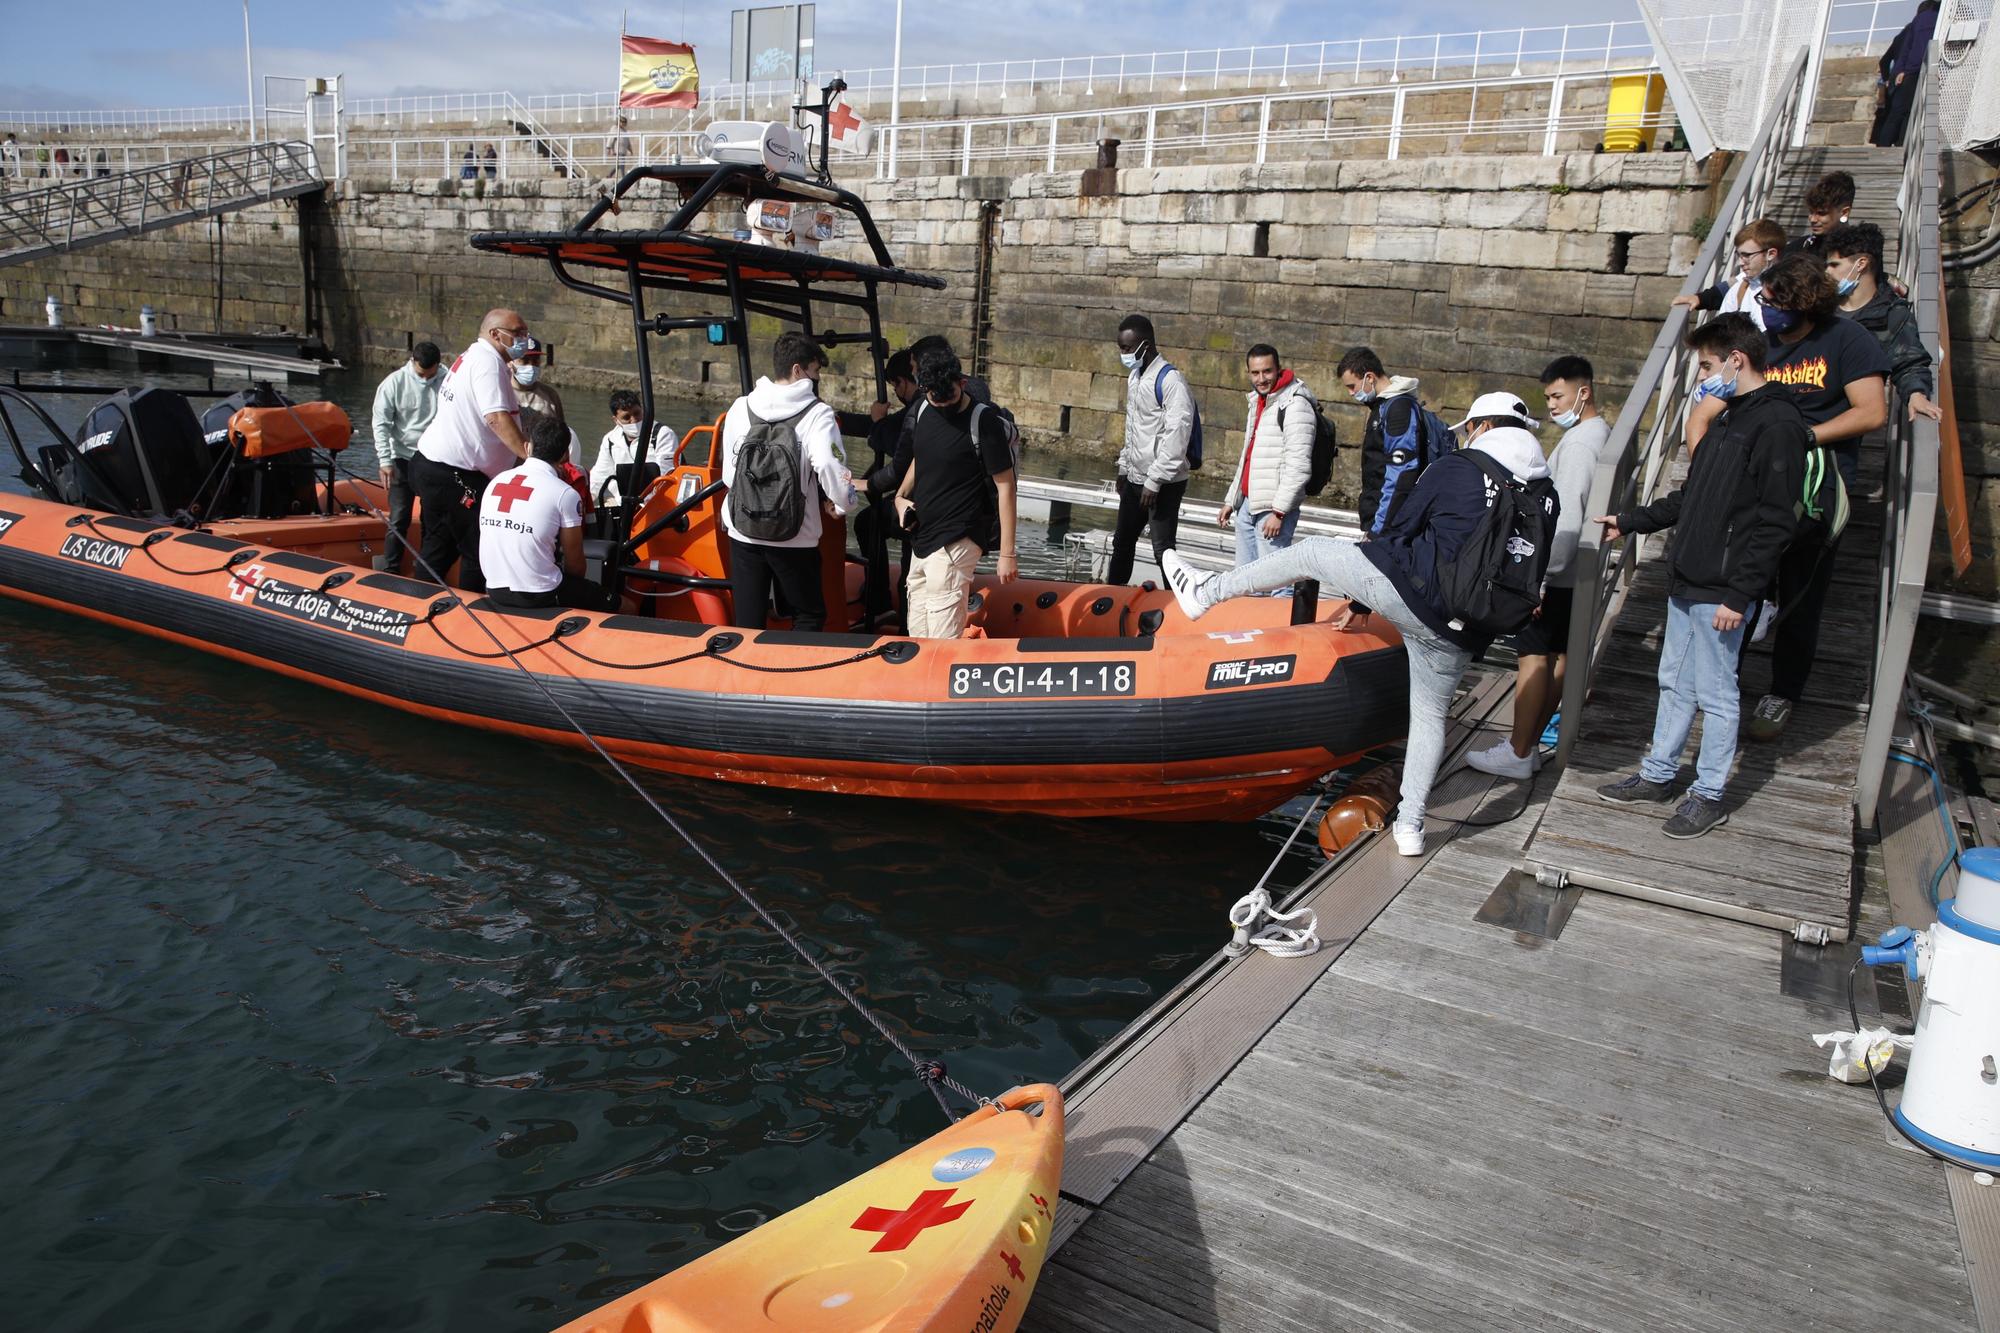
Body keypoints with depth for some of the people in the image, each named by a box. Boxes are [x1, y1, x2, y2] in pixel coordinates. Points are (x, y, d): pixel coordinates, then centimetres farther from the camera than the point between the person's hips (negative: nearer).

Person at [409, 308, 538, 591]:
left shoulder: (470, 356, 18)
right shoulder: (488, 360, -14)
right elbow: (497, 418, -26)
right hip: (454, 475, -11)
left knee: (440, 546, 19)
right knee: (479, 551, -3)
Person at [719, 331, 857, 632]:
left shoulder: (740, 408, 2)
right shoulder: (817, 414, -10)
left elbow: (729, 472, 4)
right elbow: (829, 468, -24)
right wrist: (844, 504, -6)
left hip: (742, 532, 4)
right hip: (795, 539, -3)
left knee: (747, 622, 11)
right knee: (809, 616, 13)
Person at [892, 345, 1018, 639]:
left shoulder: (983, 422, -13)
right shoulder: (924, 410, 7)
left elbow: (1004, 486, -12)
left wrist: (1007, 554, -15)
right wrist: (901, 496, 7)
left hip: (954, 545, -8)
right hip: (922, 538, 8)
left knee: (943, 642, -11)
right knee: (917, 636, 11)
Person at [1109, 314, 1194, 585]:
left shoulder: (1170, 380, -16)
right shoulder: (1134, 376, 13)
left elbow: (1177, 435, -22)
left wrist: (1155, 481, -22)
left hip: (1163, 483, -9)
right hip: (1135, 479, 9)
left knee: (1163, 549, -7)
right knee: (1122, 542, 18)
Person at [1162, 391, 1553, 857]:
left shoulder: (1455, 468, -1)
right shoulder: (1546, 495, 11)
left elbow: (1396, 534, 4)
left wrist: (1360, 601, 15)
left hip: (1416, 591, -5)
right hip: (1461, 634, 5)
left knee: (1310, 552, 10)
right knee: (1430, 716, 19)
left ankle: (1203, 594, 16)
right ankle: (1410, 826, 21)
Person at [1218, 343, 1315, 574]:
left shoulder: (1295, 405, -11)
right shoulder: (1257, 402, 19)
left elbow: (1298, 468, -18)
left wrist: (1278, 511, -20)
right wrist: (1231, 500, 24)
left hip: (1273, 510, -9)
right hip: (1247, 504, 9)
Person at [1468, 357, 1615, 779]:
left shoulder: (1578, 444, -17)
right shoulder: (1603, 435, 15)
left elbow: (1566, 518, -24)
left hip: (1555, 574, -10)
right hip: (1575, 573, 10)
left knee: (1533, 657, -6)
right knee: (1558, 656, 11)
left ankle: (1518, 754, -2)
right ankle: (1529, 743, 20)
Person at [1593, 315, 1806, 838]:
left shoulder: (1777, 424, -15)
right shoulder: (1731, 417, 15)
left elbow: (1774, 523, -19)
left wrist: (1740, 594, -21)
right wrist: (1629, 521, 21)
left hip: (1721, 592, -9)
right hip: (1687, 581, 9)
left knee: (1715, 694, 2)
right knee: (1675, 683, 17)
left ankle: (1709, 796, 14)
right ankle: (1658, 776, 29)